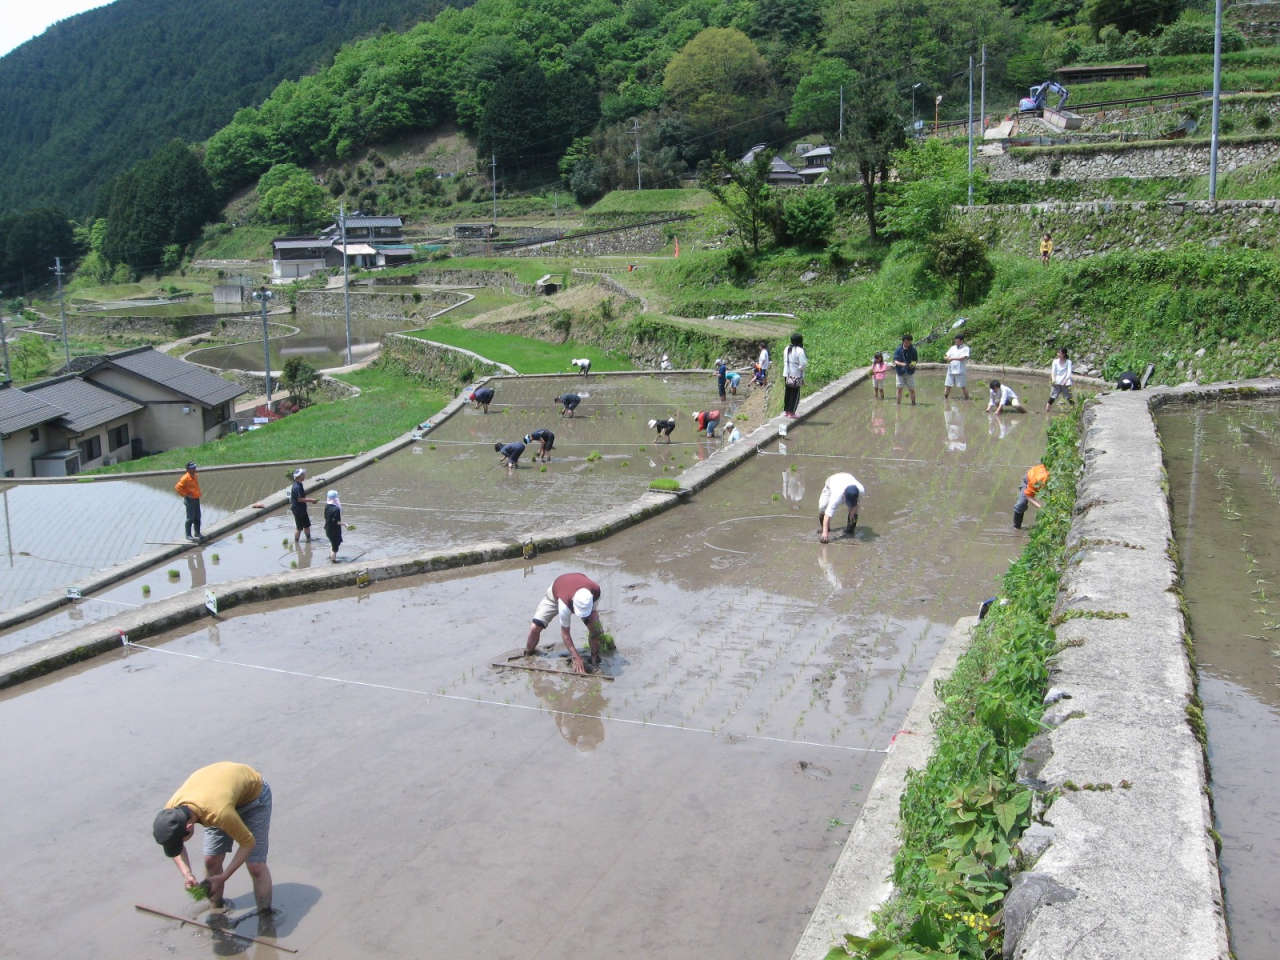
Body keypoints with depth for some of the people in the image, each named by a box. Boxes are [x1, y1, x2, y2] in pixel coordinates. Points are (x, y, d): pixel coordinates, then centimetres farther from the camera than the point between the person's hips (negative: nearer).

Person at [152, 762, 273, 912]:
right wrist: (187, 873, -17)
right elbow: (173, 842, -3)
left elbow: (248, 842, -26)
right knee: (211, 860, 4)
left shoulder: (219, 812, -44)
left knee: (255, 865, -7)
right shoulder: (171, 810, -26)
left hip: (253, 793, -5)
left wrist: (222, 878, -25)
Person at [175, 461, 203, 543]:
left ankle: (197, 533, 25)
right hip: (190, 500, -8)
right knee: (190, 518, -3)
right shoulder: (185, 478, -17)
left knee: (197, 518, 14)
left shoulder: (195, 477, 10)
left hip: (196, 499, 8)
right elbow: (178, 487, -22)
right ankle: (188, 535, 4)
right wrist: (185, 495, -19)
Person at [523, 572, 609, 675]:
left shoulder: (596, 590, -41)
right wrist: (576, 658, -33)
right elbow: (565, 633, -32)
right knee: (535, 628, -15)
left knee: (596, 627, -18)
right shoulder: (564, 604, -48)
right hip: (555, 595, -3)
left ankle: (595, 658, 2)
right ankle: (528, 656, 11)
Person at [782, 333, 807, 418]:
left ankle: (786, 411, 22)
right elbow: (803, 364, -19)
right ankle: (792, 412, 4)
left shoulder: (787, 349, 6)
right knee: (795, 394, 3)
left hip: (787, 374, 7)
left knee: (787, 393, 15)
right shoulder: (800, 350, -17)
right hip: (796, 375, -7)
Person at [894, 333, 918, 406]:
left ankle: (913, 403, 14)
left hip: (910, 373, 0)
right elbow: (895, 361, -7)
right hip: (900, 373, 0)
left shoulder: (913, 350, -3)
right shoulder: (898, 350, -4)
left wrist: (913, 363, -22)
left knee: (912, 389, 4)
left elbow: (916, 360, 2)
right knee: (899, 389, -1)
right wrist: (902, 364, -26)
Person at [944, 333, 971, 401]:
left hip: (960, 371, -5)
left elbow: (963, 358, -16)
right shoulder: (953, 348, 15)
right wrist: (947, 358, -12)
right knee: (948, 385, 6)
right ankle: (944, 398, 14)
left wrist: (952, 358, -19)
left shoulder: (966, 348, -3)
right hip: (951, 370, 5)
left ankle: (967, 399, 9)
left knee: (963, 386, 1)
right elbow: (947, 356, 13)